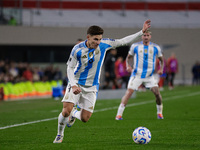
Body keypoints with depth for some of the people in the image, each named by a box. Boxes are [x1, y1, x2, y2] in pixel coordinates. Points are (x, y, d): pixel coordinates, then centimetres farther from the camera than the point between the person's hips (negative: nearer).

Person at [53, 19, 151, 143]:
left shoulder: (104, 44, -9)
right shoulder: (78, 49, -15)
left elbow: (123, 41, -5)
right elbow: (70, 68, -8)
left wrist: (142, 32, -11)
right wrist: (73, 85, -23)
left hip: (91, 87, 2)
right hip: (76, 84, -2)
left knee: (85, 119, -4)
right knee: (66, 111, -19)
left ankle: (74, 114, 33)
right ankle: (60, 134, 9)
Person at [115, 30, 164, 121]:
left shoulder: (155, 48, 3)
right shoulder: (135, 46, 1)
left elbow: (161, 59, 16)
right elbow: (129, 57, 14)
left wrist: (161, 69, -2)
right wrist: (128, 66, -5)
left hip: (149, 76, 1)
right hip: (137, 75, -1)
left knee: (157, 92, -10)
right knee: (129, 92, -14)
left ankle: (159, 113, 13)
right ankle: (119, 114, -13)